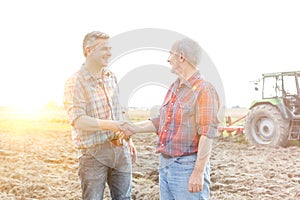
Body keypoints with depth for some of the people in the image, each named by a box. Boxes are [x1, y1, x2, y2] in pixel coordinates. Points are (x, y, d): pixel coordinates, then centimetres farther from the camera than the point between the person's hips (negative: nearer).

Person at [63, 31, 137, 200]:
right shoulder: (75, 82, -11)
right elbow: (78, 121, -21)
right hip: (93, 152, -6)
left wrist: (128, 140, 19)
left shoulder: (112, 77, 10)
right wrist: (112, 125, -31)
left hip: (120, 149, 6)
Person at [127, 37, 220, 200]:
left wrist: (199, 172, -22)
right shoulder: (174, 88, 13)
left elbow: (207, 134, -18)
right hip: (165, 165, 9)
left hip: (188, 167, -8)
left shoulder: (204, 90, -13)